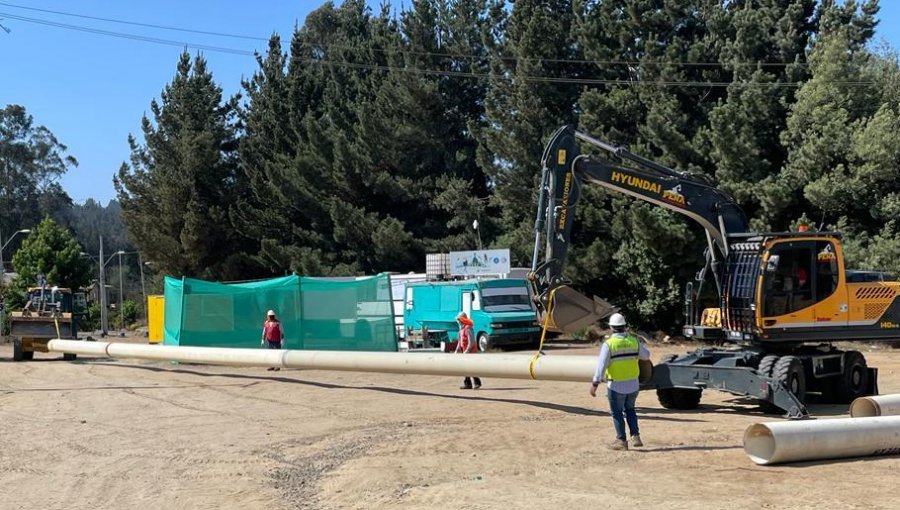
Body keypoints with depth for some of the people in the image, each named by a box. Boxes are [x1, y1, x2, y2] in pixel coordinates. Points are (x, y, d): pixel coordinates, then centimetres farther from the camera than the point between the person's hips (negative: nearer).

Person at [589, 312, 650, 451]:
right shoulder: (633, 341, -2)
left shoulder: (608, 344, -15)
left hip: (616, 386, -4)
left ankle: (621, 440, 12)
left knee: (617, 412, 10)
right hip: (633, 384, 4)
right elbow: (646, 355, 13)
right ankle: (635, 436, 15)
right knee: (629, 409, 23)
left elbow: (601, 365, -18)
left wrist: (595, 383, -17)